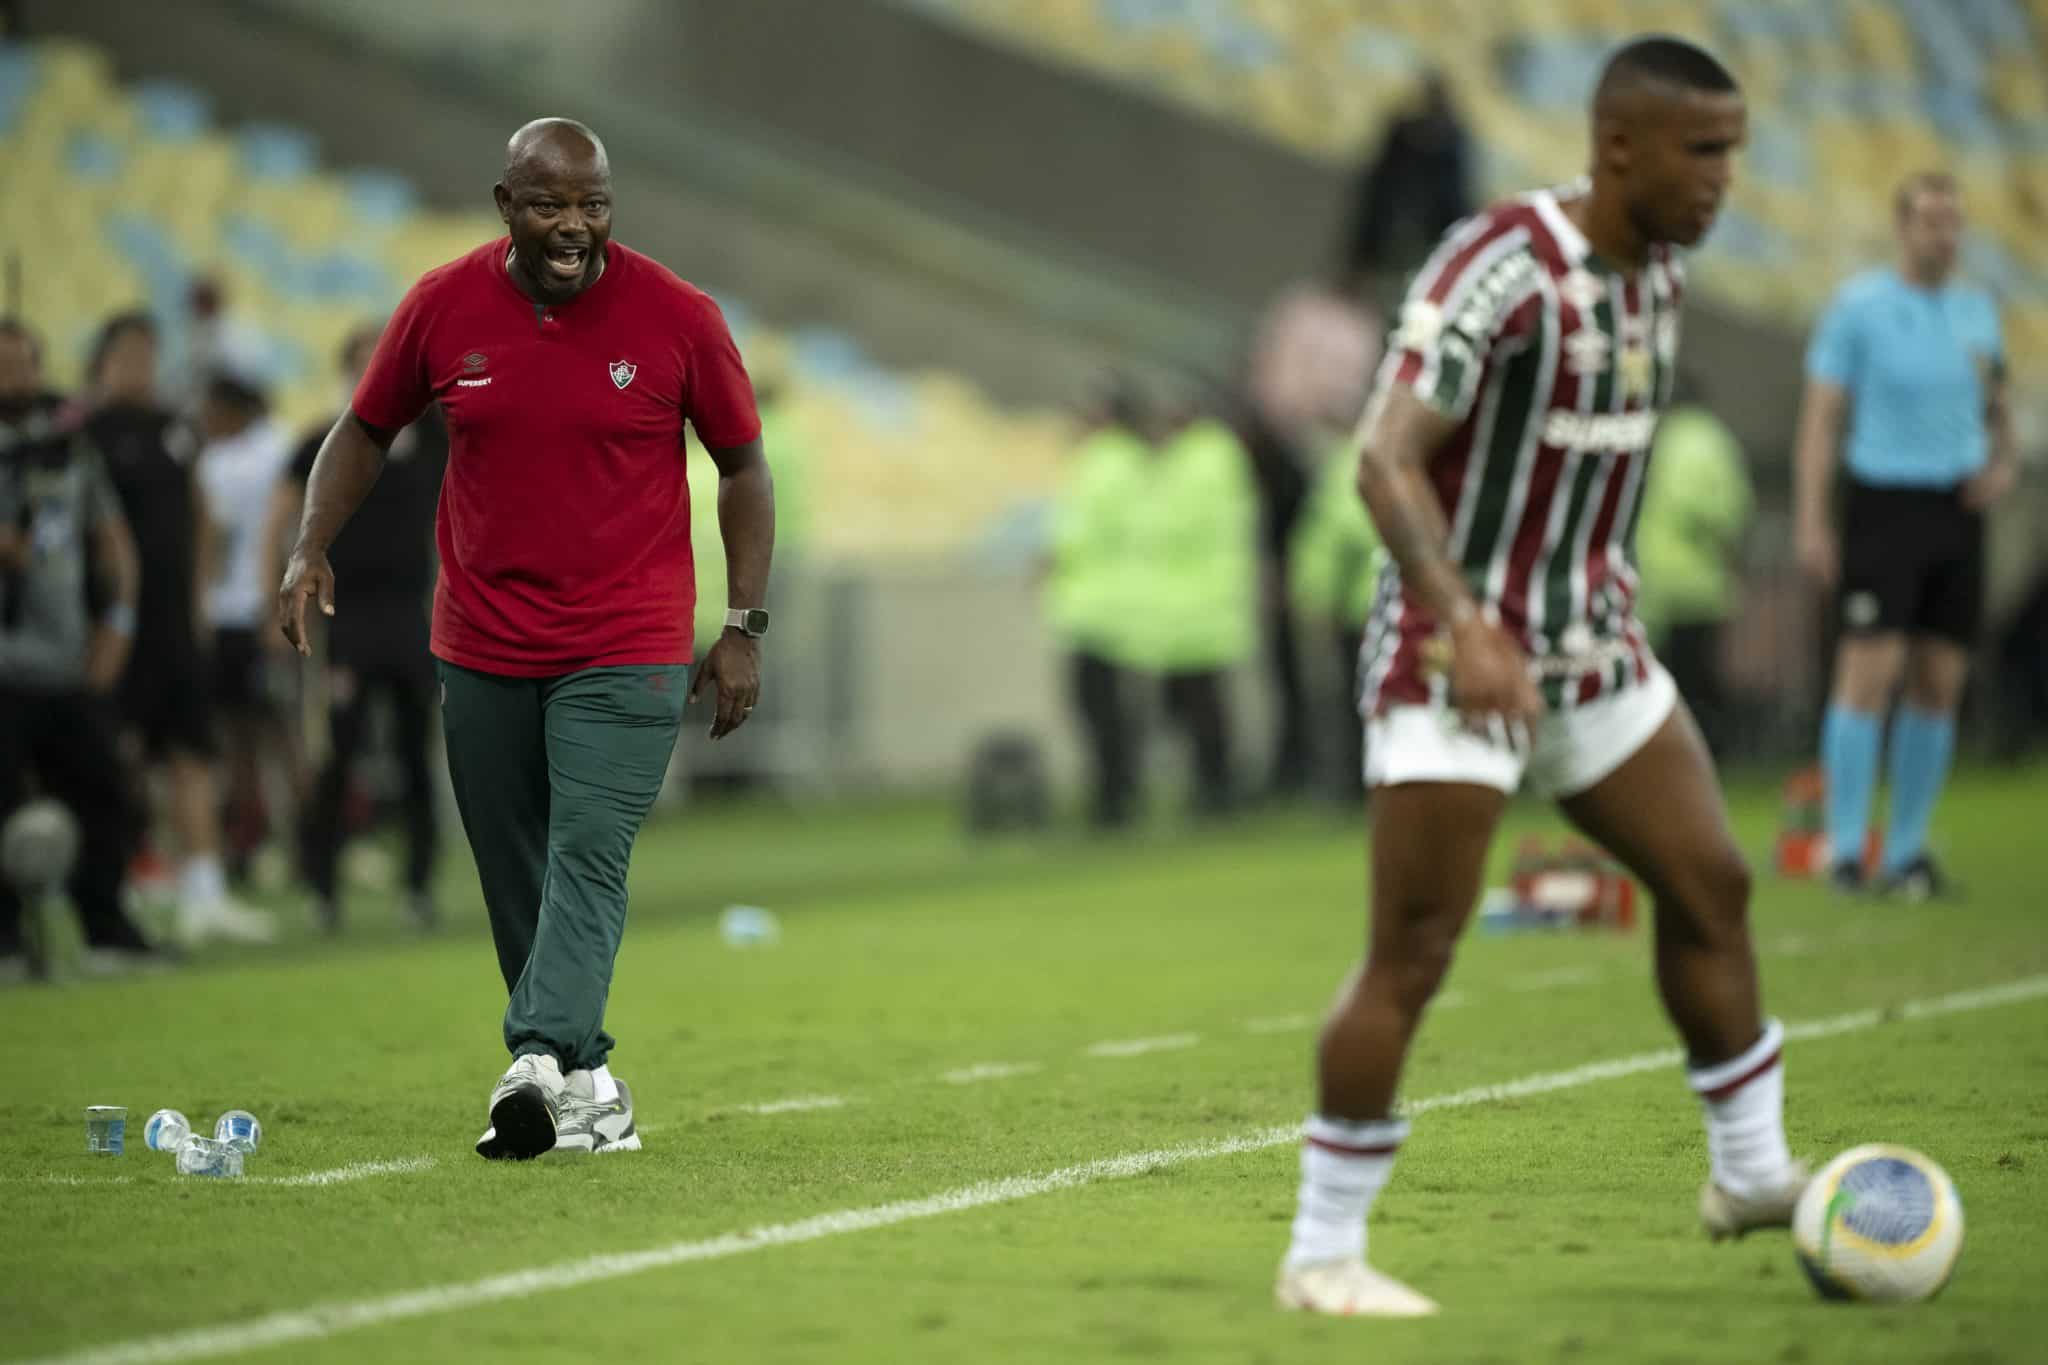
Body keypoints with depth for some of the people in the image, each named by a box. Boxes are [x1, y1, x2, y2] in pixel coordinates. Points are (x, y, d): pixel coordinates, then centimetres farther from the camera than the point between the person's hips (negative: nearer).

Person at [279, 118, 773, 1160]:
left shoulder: (677, 318, -6)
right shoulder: (443, 308, -1)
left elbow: (743, 465, 4)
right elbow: (367, 429, 13)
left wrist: (745, 627, -1)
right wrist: (312, 547, -2)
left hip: (624, 652, -3)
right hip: (481, 646, 3)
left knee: (587, 862, -17)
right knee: (515, 880, 6)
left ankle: (540, 1063, -28)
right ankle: (588, 1083, 16)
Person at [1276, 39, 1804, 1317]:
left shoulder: (1660, 267, 4)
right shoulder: (1502, 264, -21)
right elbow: (1387, 456, -28)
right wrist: (1464, 624, -39)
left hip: (1591, 650, 8)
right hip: (1454, 660, -8)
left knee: (1712, 885, 12)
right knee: (1411, 961, -8)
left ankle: (1752, 1173, 27)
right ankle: (1322, 1257, 1)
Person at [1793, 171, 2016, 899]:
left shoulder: (1977, 310, 10)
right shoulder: (1858, 307, -4)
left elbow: (1997, 409, 20)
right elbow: (1820, 415, -5)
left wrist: (2006, 463, -2)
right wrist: (1810, 521, -12)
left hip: (1957, 511, 5)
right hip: (1883, 505, -5)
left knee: (1941, 682, 4)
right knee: (1869, 670, -12)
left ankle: (1907, 851, 11)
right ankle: (1845, 851, -9)